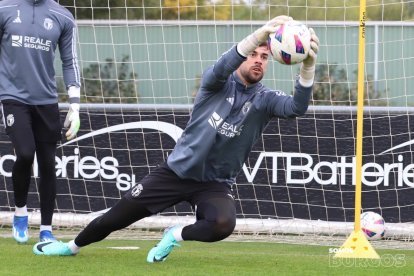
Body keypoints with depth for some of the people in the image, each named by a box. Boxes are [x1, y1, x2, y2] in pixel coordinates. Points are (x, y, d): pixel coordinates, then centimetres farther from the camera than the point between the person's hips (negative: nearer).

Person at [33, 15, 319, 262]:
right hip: (176, 171, 0)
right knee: (117, 216, 3)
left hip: (215, 183, 0)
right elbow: (221, 68, -33)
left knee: (223, 225, -33)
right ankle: (73, 246, 31)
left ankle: (177, 235, -2)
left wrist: (308, 66, -47)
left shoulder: (264, 99, -6)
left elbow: (296, 107, -27)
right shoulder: (219, 83, -8)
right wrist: (258, 36, -52)